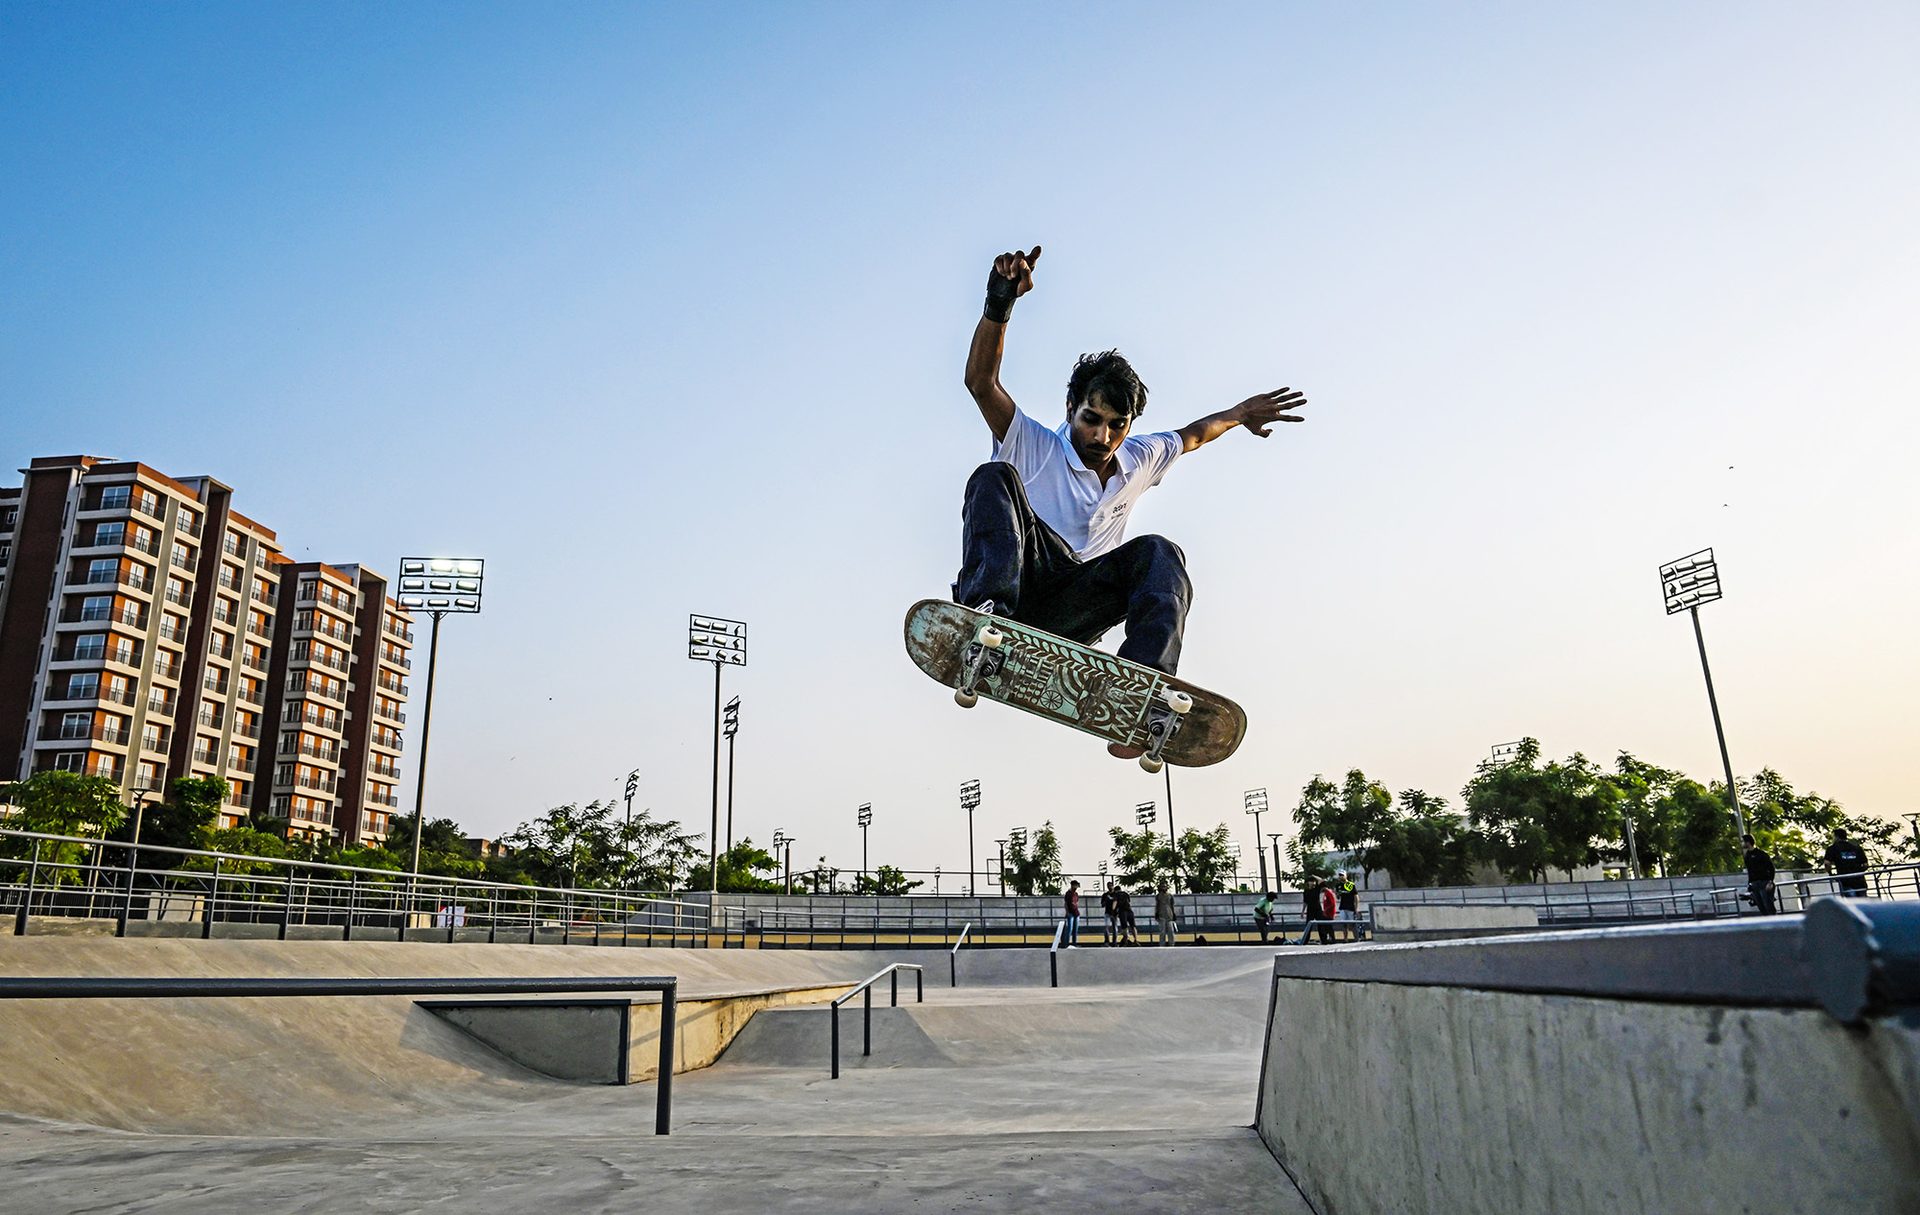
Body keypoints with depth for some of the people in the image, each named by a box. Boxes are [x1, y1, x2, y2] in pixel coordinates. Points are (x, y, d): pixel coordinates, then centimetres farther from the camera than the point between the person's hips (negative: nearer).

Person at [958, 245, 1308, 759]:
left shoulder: (1139, 461, 21)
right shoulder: (1033, 448, 5)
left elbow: (1191, 434, 42)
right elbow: (981, 381, -10)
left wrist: (1241, 413, 51)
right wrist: (1000, 303, -22)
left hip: (1072, 613, 4)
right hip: (1025, 585, -4)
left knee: (1159, 553, -22)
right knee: (995, 478, -25)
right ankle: (988, 613, -52)